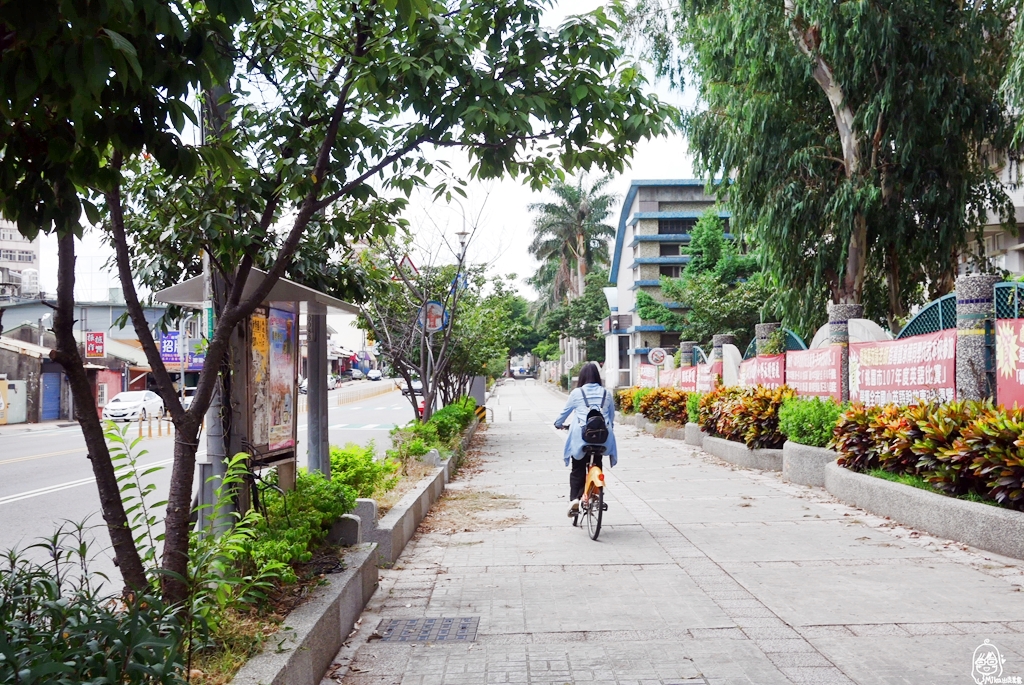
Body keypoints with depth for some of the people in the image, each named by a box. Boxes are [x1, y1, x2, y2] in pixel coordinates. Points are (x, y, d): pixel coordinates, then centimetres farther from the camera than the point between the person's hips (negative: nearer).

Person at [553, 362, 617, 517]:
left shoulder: (577, 393, 1)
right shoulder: (606, 393, 7)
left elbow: (565, 412, 12)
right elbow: (612, 416, 13)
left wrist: (558, 424, 31)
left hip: (580, 437, -2)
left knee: (578, 469, 7)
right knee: (596, 466, 19)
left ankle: (574, 499, -7)